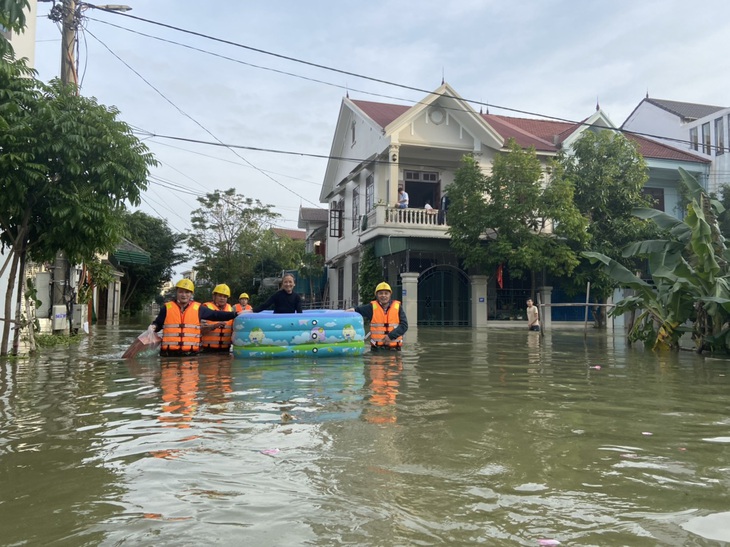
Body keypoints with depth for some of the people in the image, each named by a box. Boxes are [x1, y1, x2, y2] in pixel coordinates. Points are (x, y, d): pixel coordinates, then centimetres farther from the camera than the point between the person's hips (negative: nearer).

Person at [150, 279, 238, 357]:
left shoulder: (198, 308, 6)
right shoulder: (167, 308, 6)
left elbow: (215, 315, 8)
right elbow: (158, 324, 14)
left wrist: (234, 314, 1)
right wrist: (153, 327, -9)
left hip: (191, 352, 0)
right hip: (169, 352, 0)